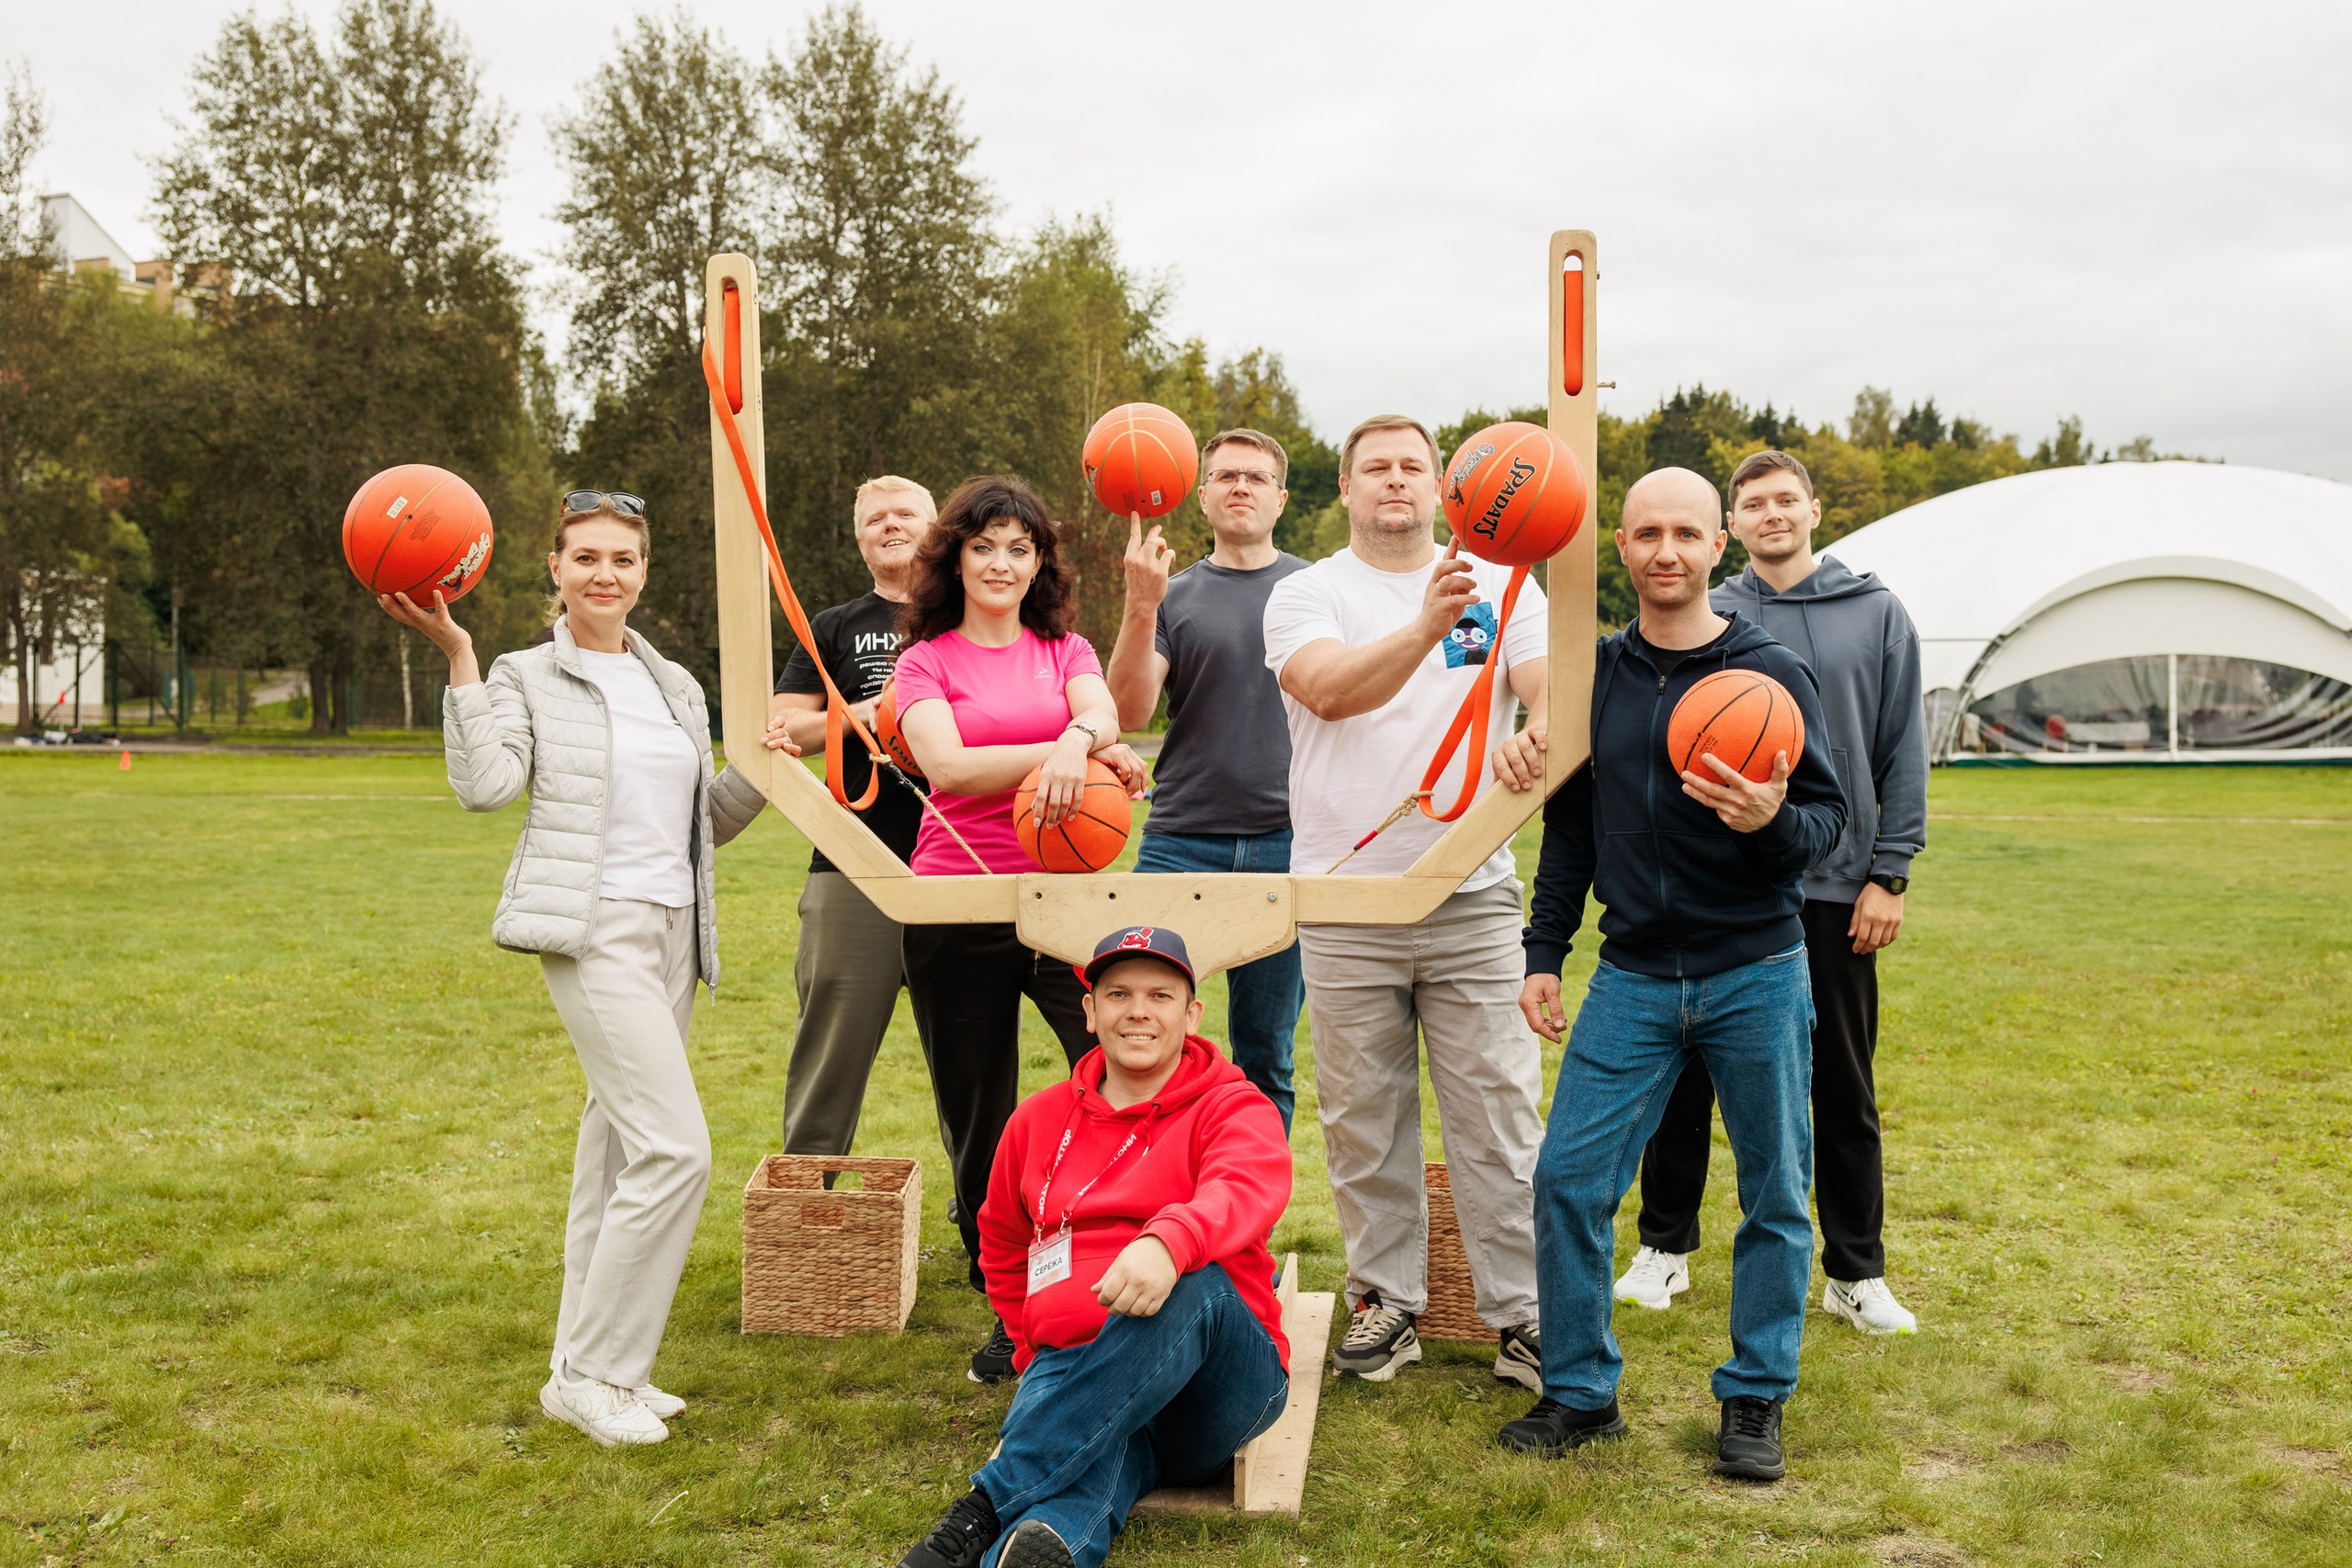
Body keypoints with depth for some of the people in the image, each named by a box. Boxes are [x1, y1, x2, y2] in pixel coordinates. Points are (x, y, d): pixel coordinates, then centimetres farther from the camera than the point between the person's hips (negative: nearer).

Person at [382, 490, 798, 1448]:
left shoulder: (676, 686, 16)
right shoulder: (528, 678, 1)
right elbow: (485, 784, -16)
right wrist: (458, 658, -17)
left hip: (671, 928, 7)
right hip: (591, 928, -6)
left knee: (617, 1148, 10)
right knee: (674, 1147, -15)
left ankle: (588, 1364, 20)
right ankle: (591, 1374, -4)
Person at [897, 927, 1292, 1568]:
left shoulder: (1232, 1107, 4)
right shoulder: (1039, 1119, 17)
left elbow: (1249, 1188, -21)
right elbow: (1001, 1249, 35)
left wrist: (1167, 1240, -43)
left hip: (1218, 1387, -2)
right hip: (1070, 1373, 2)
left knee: (1194, 1280, -36)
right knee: (1096, 1443, -35)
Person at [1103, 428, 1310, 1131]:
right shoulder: (1171, 594, 8)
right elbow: (1129, 712, -3)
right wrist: (1141, 609, -17)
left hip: (1286, 845, 0)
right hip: (1182, 840, 0)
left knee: (1266, 1056, 8)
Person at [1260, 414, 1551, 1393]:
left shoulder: (1502, 589, 7)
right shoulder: (1306, 594, 2)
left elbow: (1553, 687, -7)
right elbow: (1329, 689, -18)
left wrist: (1539, 734, -31)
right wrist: (1425, 627, -35)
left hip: (1474, 899, 1)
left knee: (1499, 1116, 2)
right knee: (1364, 1122, 9)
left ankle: (1521, 1313, 12)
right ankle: (1387, 1302, 23)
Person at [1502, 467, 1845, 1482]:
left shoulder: (1772, 673, -4)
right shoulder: (1595, 676, 6)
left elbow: (1831, 816, -4)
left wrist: (1773, 821, -26)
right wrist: (1544, 952, 10)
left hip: (1756, 977, -2)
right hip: (1632, 978, 2)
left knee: (1775, 1196, 7)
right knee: (1568, 1179, -2)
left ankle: (1755, 1399, 24)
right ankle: (1580, 1392, 14)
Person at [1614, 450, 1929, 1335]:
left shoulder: (1876, 615, 5)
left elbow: (1903, 755, 3)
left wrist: (1888, 874, -3)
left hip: (1834, 890, 0)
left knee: (1844, 1090, 9)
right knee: (1686, 1077, 7)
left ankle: (1856, 1272, 21)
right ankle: (1666, 1246, 23)